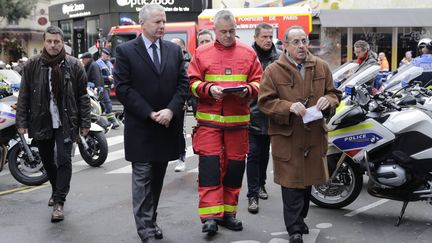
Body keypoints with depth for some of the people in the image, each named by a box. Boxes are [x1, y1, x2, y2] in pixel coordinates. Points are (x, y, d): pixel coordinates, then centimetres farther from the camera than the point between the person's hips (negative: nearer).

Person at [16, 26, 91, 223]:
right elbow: (24, 96, 3)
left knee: (64, 161, -8)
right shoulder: (32, 65, 1)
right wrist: (22, 122, -1)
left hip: (65, 123, -2)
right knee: (48, 161, 14)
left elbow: (83, 96, 0)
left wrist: (85, 123, -2)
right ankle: (57, 191, 36)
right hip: (41, 123, 2)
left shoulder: (74, 65, -2)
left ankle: (59, 202, 0)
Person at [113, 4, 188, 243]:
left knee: (157, 178, 12)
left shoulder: (174, 50, 8)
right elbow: (122, 88, -9)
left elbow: (183, 84, 5)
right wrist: (150, 114, -14)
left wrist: (171, 110, -11)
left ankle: (150, 221, 24)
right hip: (140, 127, -4)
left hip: (167, 125, 4)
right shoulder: (125, 50, -3)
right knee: (142, 179, -1)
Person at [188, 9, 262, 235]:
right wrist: (209, 89, -16)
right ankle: (210, 216, -5)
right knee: (209, 165, -7)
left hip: (238, 120, 2)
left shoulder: (248, 53, 8)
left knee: (235, 166, 7)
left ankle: (227, 212, 20)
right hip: (209, 119, -2)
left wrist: (247, 90, -13)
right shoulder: (201, 53, 4)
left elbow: (258, 82, 8)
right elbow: (193, 83, 2)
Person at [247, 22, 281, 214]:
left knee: (265, 152, 18)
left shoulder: (279, 58, 0)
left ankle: (260, 184, 35)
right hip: (252, 113, -3)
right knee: (254, 154, -3)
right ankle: (252, 195, 2)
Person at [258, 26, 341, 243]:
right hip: (287, 137, -4)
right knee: (292, 184, -3)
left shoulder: (321, 67, 8)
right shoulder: (273, 71, -4)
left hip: (314, 136, 4)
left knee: (308, 181, 14)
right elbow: (265, 102, -7)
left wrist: (328, 100, -10)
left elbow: (334, 93, 14)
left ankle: (299, 219, 33)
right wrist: (289, 107, -22)